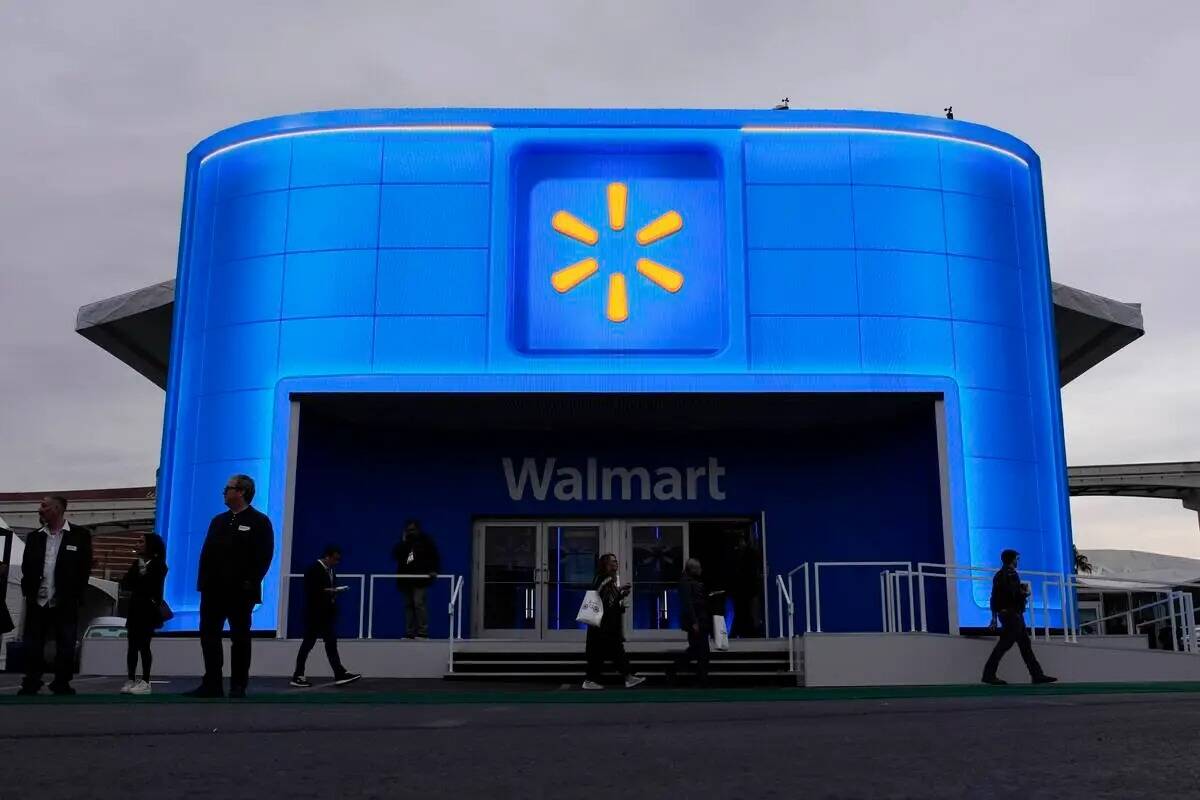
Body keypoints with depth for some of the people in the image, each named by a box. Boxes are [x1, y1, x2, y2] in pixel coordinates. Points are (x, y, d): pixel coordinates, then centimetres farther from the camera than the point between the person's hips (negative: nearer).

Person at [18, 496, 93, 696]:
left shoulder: (80, 535, -2)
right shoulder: (34, 537, 10)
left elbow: (84, 569, -3)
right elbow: (26, 567, 11)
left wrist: (75, 598, -8)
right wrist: (28, 593, -1)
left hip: (65, 604, -3)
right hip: (37, 603, 3)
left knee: (65, 648, 3)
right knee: (32, 647, 6)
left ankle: (62, 686, 12)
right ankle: (30, 685, 16)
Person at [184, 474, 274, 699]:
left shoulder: (260, 522, -3)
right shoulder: (218, 521, 17)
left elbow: (264, 556, -9)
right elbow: (206, 553, 13)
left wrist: (250, 583, -16)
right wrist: (203, 582, 3)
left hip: (240, 592, -6)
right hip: (214, 589, 6)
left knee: (240, 638, 2)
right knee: (209, 636, 5)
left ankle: (238, 687, 8)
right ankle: (212, 685, 12)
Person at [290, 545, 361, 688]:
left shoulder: (330, 570, 13)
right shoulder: (313, 569, -13)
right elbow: (311, 591, -19)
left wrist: (336, 591, 0)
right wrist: (329, 591, -22)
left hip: (327, 613, 8)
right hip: (315, 613, -8)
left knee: (331, 643, 4)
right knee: (308, 643, 0)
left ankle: (340, 674, 2)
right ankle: (297, 676, 9)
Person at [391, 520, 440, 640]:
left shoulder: (426, 541, 4)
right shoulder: (404, 543, 17)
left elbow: (435, 557, 1)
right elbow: (395, 555, 4)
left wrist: (434, 571, -14)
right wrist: (403, 542, -4)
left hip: (420, 579, -5)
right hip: (406, 580, 5)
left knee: (419, 604, -14)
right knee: (408, 606, 5)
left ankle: (423, 632, -13)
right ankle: (410, 633, 8)